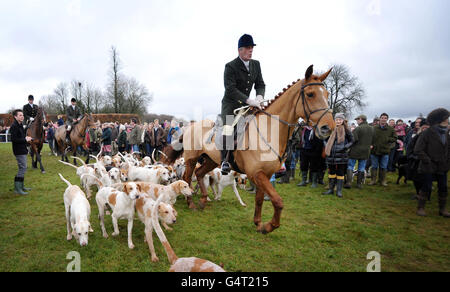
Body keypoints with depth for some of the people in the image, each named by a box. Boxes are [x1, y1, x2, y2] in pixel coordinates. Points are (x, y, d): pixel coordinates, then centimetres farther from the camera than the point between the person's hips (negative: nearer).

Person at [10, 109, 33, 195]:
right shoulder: (14, 126, -16)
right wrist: (25, 140, -19)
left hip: (22, 150, 10)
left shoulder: (20, 125, 14)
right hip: (19, 150, -10)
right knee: (23, 168, -10)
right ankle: (17, 188, -5)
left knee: (22, 168, 16)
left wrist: (26, 138, 6)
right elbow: (13, 139, -23)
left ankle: (21, 186, 25)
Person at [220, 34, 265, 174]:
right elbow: (230, 89, -24)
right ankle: (225, 161, -21)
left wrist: (259, 97, -15)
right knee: (228, 129, -26)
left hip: (246, 104, 7)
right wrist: (249, 100, -32)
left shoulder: (256, 64, 6)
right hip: (230, 104, -6)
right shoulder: (230, 66, -14)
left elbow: (260, 84, 8)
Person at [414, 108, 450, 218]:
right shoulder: (427, 133, -13)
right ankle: (420, 207, 11)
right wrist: (427, 161, -14)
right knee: (426, 187, -1)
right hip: (429, 167, -6)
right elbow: (418, 150, -14)